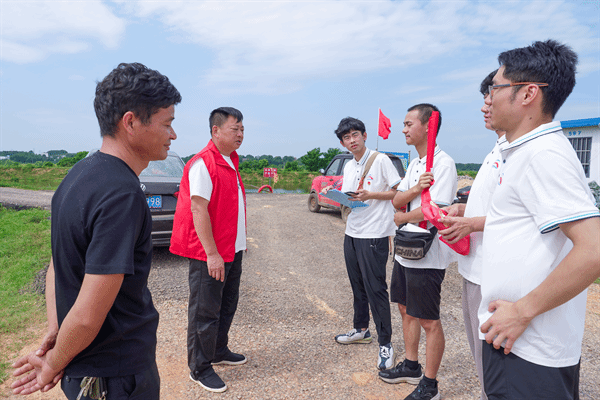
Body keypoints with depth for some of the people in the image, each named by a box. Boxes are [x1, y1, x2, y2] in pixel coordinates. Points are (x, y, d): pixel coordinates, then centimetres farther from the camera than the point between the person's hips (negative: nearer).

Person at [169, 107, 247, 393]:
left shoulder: (231, 161, 12)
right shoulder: (202, 163, -17)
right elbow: (198, 211, -21)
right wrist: (212, 254, -22)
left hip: (232, 250, 9)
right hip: (209, 254, -9)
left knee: (227, 305, 20)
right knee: (205, 312, 4)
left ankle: (219, 351, 38)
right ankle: (199, 369, 19)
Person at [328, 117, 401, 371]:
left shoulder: (381, 160, -7)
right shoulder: (348, 167, 15)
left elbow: (398, 192, -8)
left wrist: (370, 195, -18)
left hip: (375, 235, -7)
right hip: (352, 233, 7)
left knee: (376, 289, -4)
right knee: (357, 286, 17)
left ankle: (385, 344, 8)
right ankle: (361, 330, 33)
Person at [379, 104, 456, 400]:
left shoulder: (443, 164, -16)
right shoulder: (415, 164, 12)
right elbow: (396, 200, 4)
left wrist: (401, 218, -8)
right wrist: (415, 189, -17)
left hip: (427, 256, -9)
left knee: (429, 321, 4)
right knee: (406, 309, 19)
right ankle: (411, 367, 37)